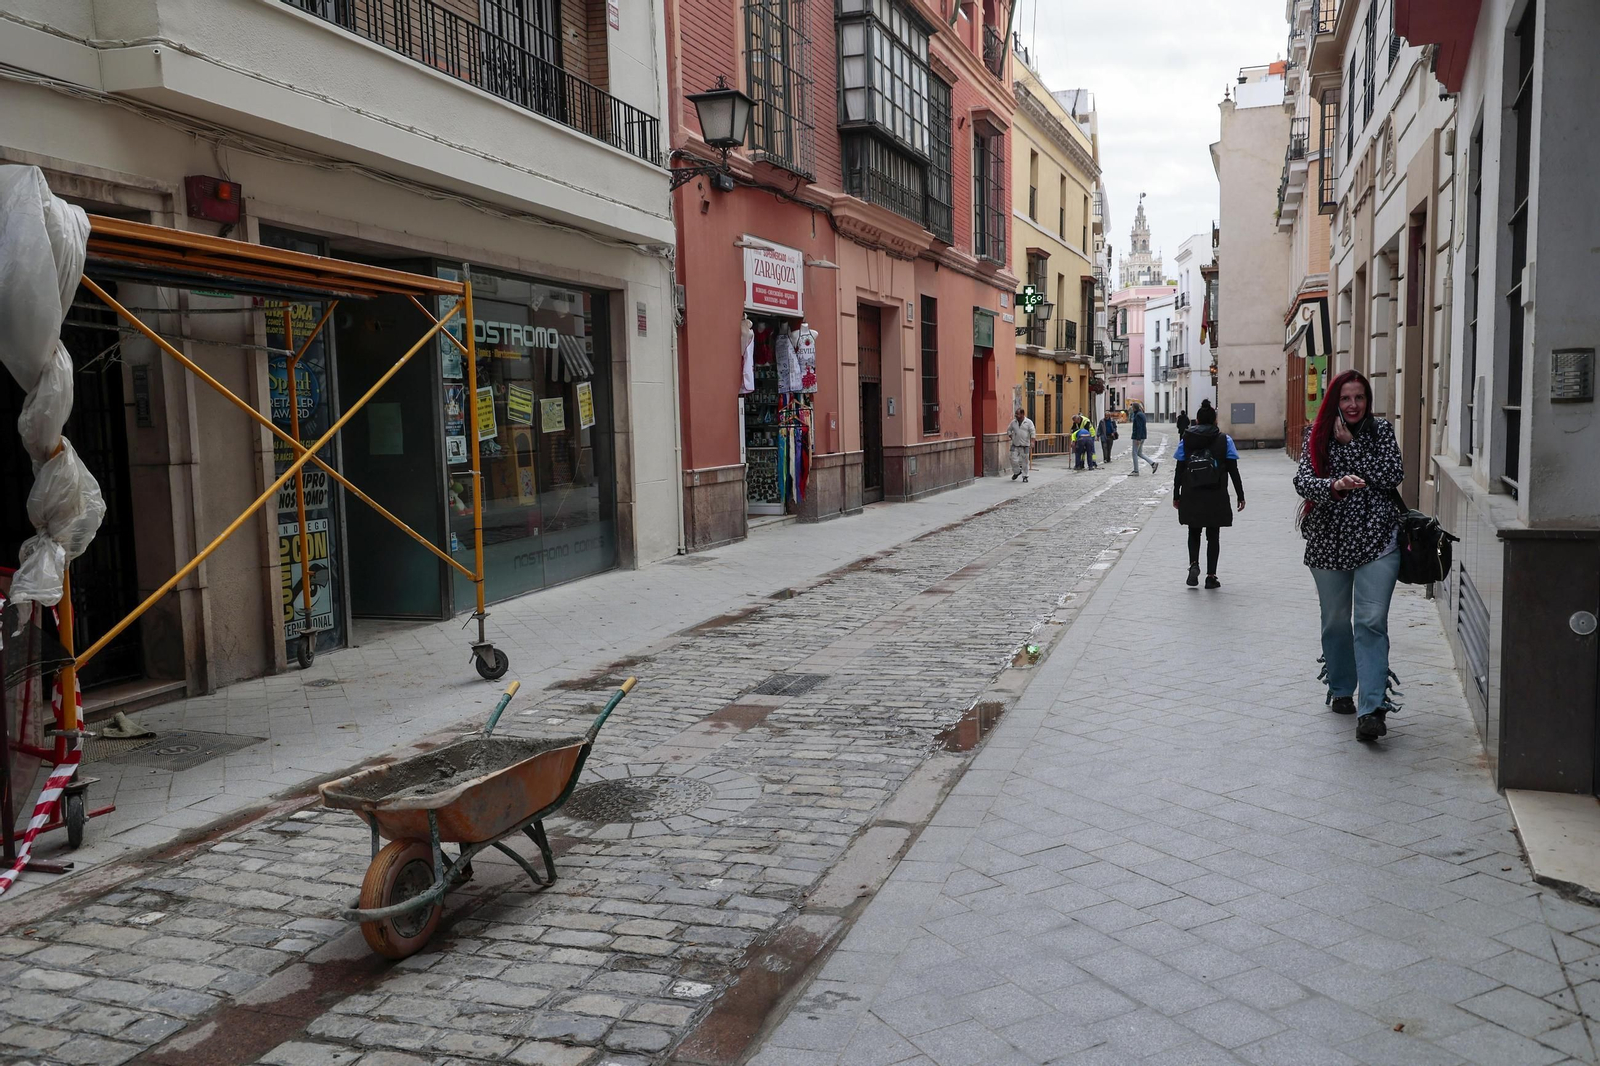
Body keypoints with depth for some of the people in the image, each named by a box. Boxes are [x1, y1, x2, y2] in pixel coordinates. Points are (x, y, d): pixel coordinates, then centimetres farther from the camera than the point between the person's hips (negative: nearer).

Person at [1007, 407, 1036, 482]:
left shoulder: (1029, 422, -3)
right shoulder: (1013, 422, 7)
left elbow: (1032, 432, -8)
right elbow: (1009, 430, 19)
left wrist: (1032, 442, -19)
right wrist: (1011, 437, 6)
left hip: (1025, 445, -3)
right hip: (1015, 445, 3)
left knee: (1025, 461, 0)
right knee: (1014, 460, -1)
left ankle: (1025, 476, 10)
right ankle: (1017, 472, 23)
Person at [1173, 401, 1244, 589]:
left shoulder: (1186, 440, 0)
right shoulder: (1225, 440, -2)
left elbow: (1179, 471, -1)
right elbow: (1233, 471, -3)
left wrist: (1176, 495, 7)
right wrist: (1240, 496, 3)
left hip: (1191, 497, 1)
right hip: (1216, 497, -1)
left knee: (1194, 533, 17)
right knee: (1213, 535, 10)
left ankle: (1194, 564, -7)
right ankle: (1211, 576, 8)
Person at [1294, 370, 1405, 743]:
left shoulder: (1381, 431, 4)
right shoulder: (1317, 436, 3)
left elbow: (1393, 475, -9)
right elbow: (1303, 481, -10)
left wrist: (1351, 444, -12)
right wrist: (1334, 485, -30)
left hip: (1376, 541, -2)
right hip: (1329, 542, 2)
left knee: (1371, 623, -11)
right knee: (1335, 622, 15)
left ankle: (1372, 709, -13)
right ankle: (1341, 691, 34)